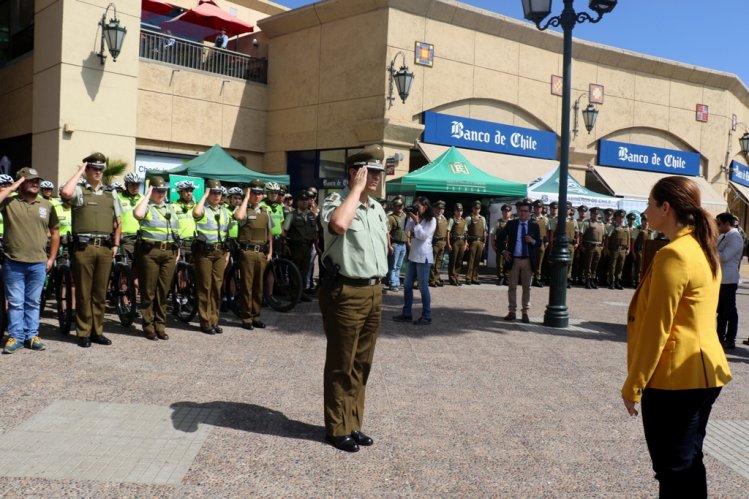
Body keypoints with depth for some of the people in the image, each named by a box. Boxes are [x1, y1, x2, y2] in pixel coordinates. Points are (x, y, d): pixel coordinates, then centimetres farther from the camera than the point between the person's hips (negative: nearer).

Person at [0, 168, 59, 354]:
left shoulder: (46, 205, 9)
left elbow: (54, 232, 14)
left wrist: (51, 258, 9)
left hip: (38, 264, 2)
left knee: (33, 302, 11)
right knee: (15, 302, 5)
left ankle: (32, 336, 18)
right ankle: (15, 337, 13)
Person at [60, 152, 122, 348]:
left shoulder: (111, 194, 16)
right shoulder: (79, 190, 3)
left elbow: (117, 222, 21)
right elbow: (65, 193, -22)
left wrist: (116, 244, 11)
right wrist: (79, 171, -9)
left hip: (105, 248, 4)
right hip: (84, 247, -4)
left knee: (100, 293, 9)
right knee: (84, 292, 1)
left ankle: (97, 331, 17)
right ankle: (83, 333, 9)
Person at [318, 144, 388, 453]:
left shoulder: (378, 209, 14)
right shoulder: (336, 201, -11)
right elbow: (339, 223, -35)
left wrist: (379, 273, 16)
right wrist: (357, 189, -22)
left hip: (374, 292, 8)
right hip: (346, 293, -8)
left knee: (362, 364, 15)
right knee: (341, 365, 2)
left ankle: (353, 424, 27)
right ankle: (338, 429, 15)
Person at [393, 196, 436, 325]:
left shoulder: (431, 220, -6)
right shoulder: (416, 218, 15)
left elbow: (423, 236, -15)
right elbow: (407, 230, 8)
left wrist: (416, 222, -14)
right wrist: (410, 218, 0)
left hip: (424, 257, -8)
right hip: (413, 255, 8)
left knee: (423, 286, -5)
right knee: (407, 285, 8)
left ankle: (427, 316, 3)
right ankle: (406, 314, 15)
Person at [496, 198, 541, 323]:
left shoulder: (534, 226, 4)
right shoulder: (511, 224, 4)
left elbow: (539, 243, 5)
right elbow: (499, 237, 12)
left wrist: (533, 241, -17)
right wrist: (503, 251, 1)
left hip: (528, 261, 0)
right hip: (514, 260, 0)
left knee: (526, 287, 4)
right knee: (512, 287, 4)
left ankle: (525, 312, 11)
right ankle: (512, 311, 12)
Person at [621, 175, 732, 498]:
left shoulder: (673, 255, -17)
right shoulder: (704, 251, 11)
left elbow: (655, 328, -18)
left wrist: (632, 385, -12)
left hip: (675, 377, -9)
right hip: (702, 371, 9)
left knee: (673, 470, 0)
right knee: (688, 464, 17)